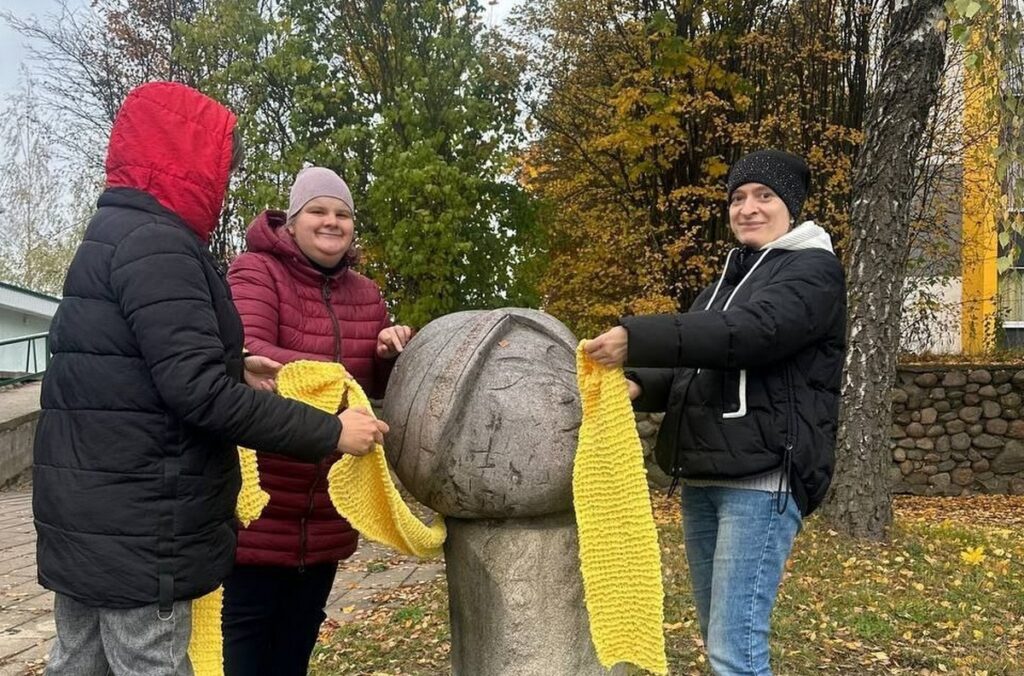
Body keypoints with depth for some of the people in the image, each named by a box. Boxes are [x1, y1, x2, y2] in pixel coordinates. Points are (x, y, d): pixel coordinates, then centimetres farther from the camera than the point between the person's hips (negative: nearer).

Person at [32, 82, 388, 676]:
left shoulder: (110, 236, 15)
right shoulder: (155, 243, -17)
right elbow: (197, 393, -25)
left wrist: (231, 370, 14)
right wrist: (329, 432, -21)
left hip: (85, 515, 10)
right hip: (136, 526, -10)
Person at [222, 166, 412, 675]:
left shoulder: (364, 294, 10)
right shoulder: (256, 271, -9)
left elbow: (377, 386, 16)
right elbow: (246, 356, -27)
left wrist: (390, 355, -7)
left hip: (326, 509, 6)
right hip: (258, 501, -6)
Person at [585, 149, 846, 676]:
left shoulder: (814, 270, -3)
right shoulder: (729, 277, 23)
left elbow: (749, 333, -22)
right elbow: (695, 367, 22)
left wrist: (636, 339, -29)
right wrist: (640, 386, -1)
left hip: (762, 477, -8)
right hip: (703, 477, 8)